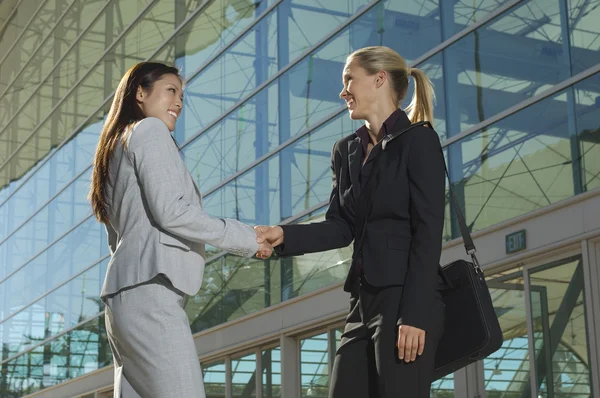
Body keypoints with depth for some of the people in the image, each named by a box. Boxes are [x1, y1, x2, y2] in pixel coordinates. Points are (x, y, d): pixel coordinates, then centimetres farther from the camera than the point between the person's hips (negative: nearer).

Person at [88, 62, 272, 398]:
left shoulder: (118, 145, 30)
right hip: (149, 291, -10)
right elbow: (170, 211, -11)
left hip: (126, 294, 10)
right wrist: (246, 238, -4)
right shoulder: (150, 130, 3)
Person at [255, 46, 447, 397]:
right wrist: (284, 236, -7)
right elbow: (341, 228, 10)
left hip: (407, 299, -7)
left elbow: (428, 232, -12)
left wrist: (414, 314, -18)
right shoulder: (347, 151, 16)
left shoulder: (418, 140, -5)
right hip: (365, 300, 7)